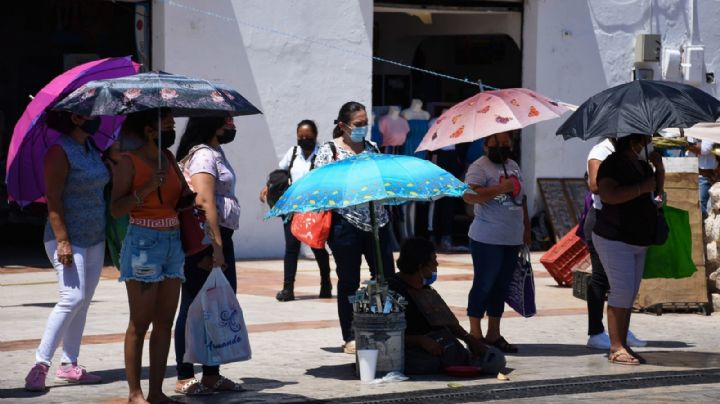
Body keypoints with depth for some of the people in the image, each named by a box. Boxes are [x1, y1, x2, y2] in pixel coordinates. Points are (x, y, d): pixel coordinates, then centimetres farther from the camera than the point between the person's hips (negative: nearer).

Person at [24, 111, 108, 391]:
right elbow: (53, 199, -17)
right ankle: (40, 365, -15)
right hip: (69, 239, -8)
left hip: (94, 239, 8)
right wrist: (62, 240, -24)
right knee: (73, 297, -17)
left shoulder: (91, 148, 12)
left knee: (83, 302, 7)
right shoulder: (60, 151, -13)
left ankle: (69, 366, 12)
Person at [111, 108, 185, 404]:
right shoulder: (129, 162, -7)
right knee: (140, 322, -4)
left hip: (173, 243, 7)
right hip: (143, 243, -7)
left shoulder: (168, 158, 12)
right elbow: (116, 209, -13)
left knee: (165, 321, 6)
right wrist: (148, 186, -21)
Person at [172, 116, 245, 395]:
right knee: (195, 308, -5)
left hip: (220, 236, 10)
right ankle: (184, 378, -1)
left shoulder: (215, 153, 19)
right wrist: (216, 246, -25)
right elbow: (204, 201, -21)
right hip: (206, 239, -10)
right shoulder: (203, 155, -13)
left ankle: (212, 375, 17)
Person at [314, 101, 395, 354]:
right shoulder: (329, 151, -1)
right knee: (349, 281, 2)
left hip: (377, 221, 5)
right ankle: (349, 338, 9)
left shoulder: (372, 147, 13)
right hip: (346, 223, -5)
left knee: (385, 276, 1)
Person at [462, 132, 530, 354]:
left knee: (501, 286, 11)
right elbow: (468, 195, -24)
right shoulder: (479, 167, -9)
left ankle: (493, 334, 18)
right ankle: (475, 334, 2)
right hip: (487, 240, -8)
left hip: (512, 240, 8)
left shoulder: (513, 166, 16)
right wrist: (500, 188, -25)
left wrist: (526, 228, 22)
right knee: (484, 285, -4)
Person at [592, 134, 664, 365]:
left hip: (638, 242, 9)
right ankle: (616, 348, -12)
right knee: (622, 291, -13)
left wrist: (659, 168, 6)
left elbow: (657, 191, 23)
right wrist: (643, 187, -25)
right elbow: (609, 195, -28)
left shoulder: (642, 165, 13)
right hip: (615, 240, -9)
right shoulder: (613, 164, -14)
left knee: (630, 294, 9)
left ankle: (622, 345, 13)